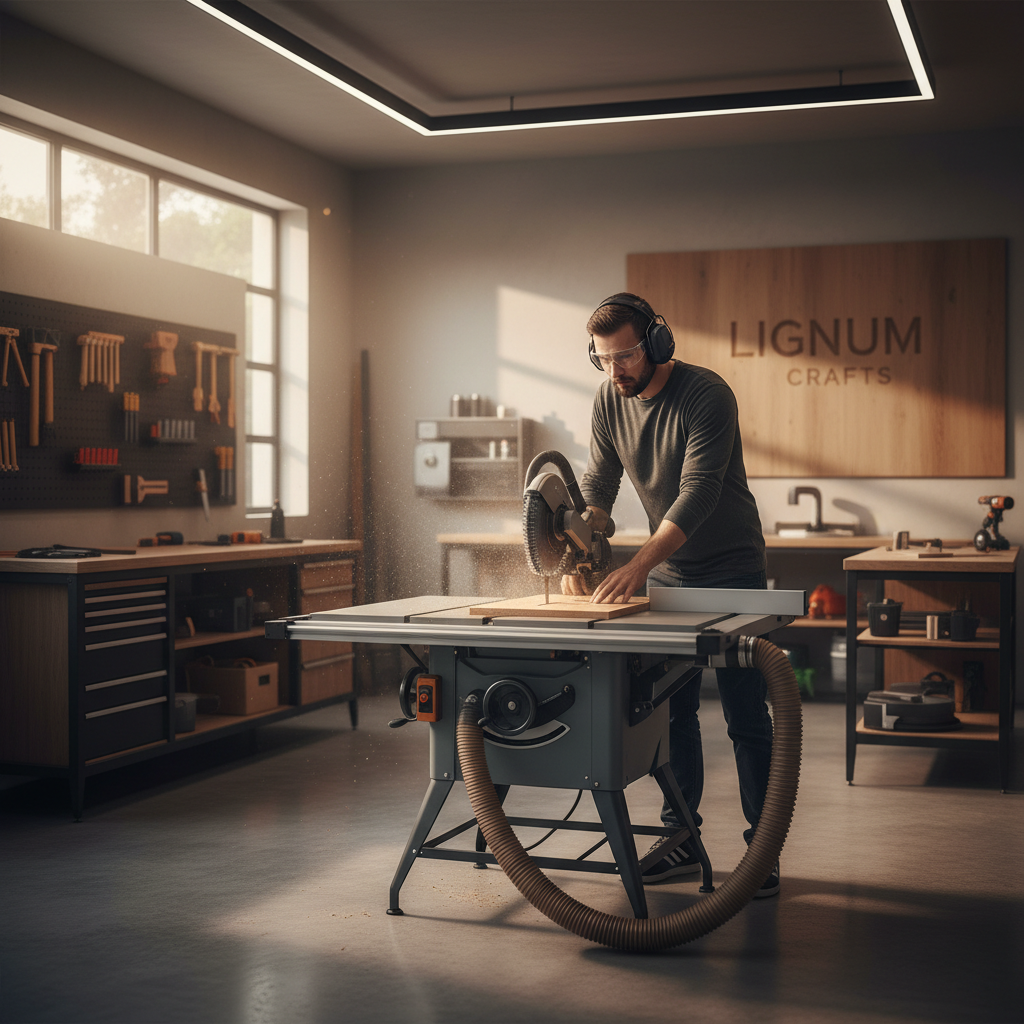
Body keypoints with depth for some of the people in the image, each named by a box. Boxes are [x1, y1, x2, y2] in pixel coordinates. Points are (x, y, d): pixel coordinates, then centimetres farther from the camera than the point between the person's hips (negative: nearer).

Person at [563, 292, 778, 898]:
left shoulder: (707, 395, -23)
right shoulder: (610, 401, -2)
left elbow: (698, 493, -30)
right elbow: (599, 485, -1)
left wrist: (638, 566, -40)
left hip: (731, 569, -6)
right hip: (668, 569, 6)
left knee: (746, 716, -2)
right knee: (672, 710, 9)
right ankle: (682, 841, 20)